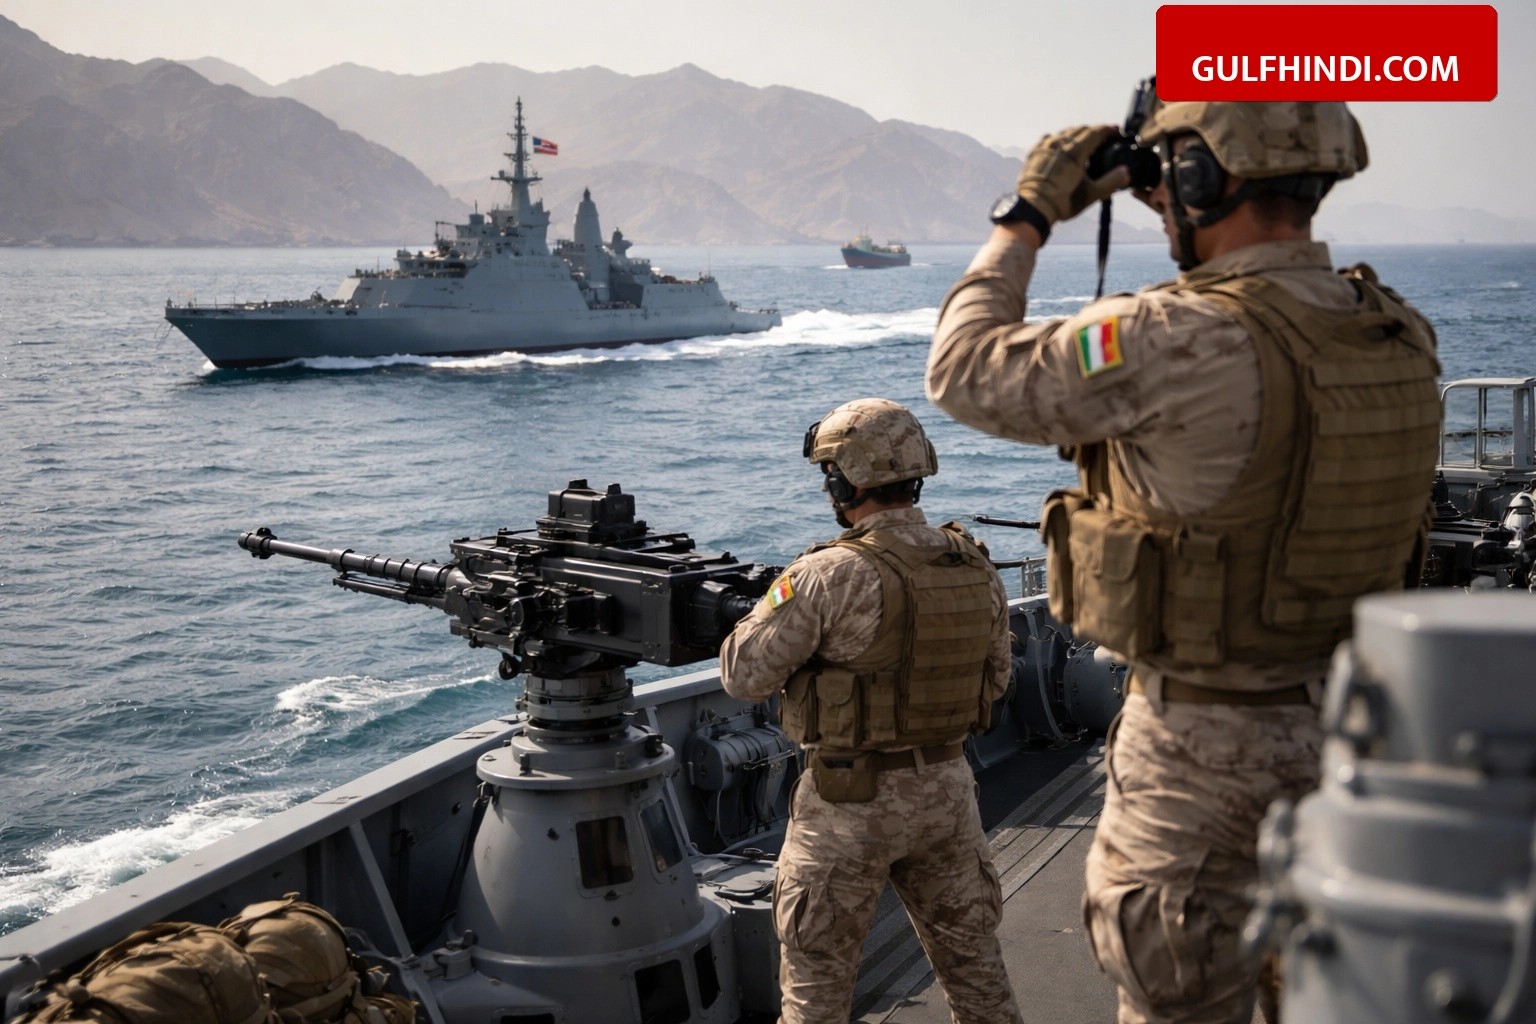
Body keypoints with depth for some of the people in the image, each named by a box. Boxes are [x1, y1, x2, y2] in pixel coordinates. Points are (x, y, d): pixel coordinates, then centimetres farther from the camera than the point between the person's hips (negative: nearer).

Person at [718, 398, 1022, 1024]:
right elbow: (995, 679, 11)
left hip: (851, 799, -5)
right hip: (949, 787, 5)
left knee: (817, 970, 10)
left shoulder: (830, 577, -20)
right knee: (970, 953, 20)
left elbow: (744, 676, -15)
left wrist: (767, 609, 3)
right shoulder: (977, 567, -1)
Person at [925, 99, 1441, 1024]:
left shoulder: (1183, 342, -27)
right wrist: (1195, 220, 15)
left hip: (1209, 743, -7)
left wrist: (1026, 217, -3)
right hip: (1346, 722, 7)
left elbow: (969, 374, -16)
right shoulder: (1400, 337, -4)